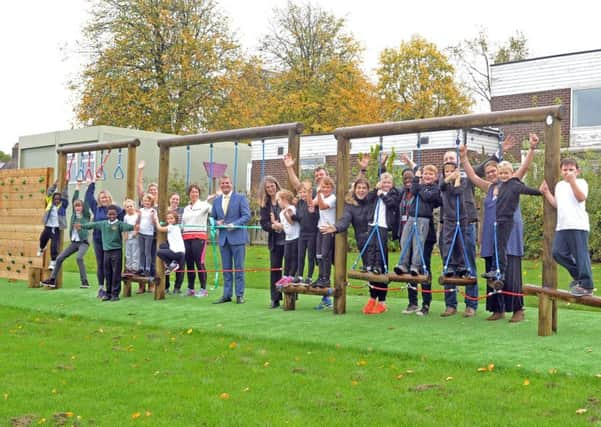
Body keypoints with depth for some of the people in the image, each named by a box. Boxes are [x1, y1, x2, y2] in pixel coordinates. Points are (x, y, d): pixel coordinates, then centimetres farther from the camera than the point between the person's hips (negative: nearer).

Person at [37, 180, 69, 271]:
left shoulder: (63, 205, 0)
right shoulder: (50, 203, 6)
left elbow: (65, 196, -7)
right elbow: (49, 193, 2)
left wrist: (66, 185, -12)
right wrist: (54, 185, -7)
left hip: (57, 229, -3)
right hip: (48, 227, 3)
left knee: (54, 246, -7)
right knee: (43, 239, 22)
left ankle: (53, 263, -2)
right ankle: (41, 249, 58)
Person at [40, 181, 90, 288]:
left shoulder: (86, 215, -4)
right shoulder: (74, 215, 9)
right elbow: (74, 199, 13)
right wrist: (77, 187, 19)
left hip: (83, 242, -6)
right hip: (74, 242, 6)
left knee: (79, 257, -30)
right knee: (59, 258, 2)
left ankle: (85, 282, -27)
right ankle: (52, 280, 12)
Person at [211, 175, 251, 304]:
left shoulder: (240, 198, -1)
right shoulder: (216, 200, 14)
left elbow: (247, 216, -8)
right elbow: (212, 217, 19)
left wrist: (234, 224, -20)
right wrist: (217, 222, -5)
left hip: (237, 237, -5)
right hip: (223, 238, 5)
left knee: (239, 268, 0)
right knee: (226, 268, 9)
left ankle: (240, 295, 6)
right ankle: (227, 295, 15)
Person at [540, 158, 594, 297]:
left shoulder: (580, 182, 2)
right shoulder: (559, 185, 22)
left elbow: (581, 197, -16)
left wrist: (572, 181, -21)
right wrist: (546, 192, 14)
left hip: (578, 225, -7)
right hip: (562, 226, 7)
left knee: (581, 254, -6)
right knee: (558, 253, 4)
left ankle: (586, 286, 0)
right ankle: (578, 275, 21)